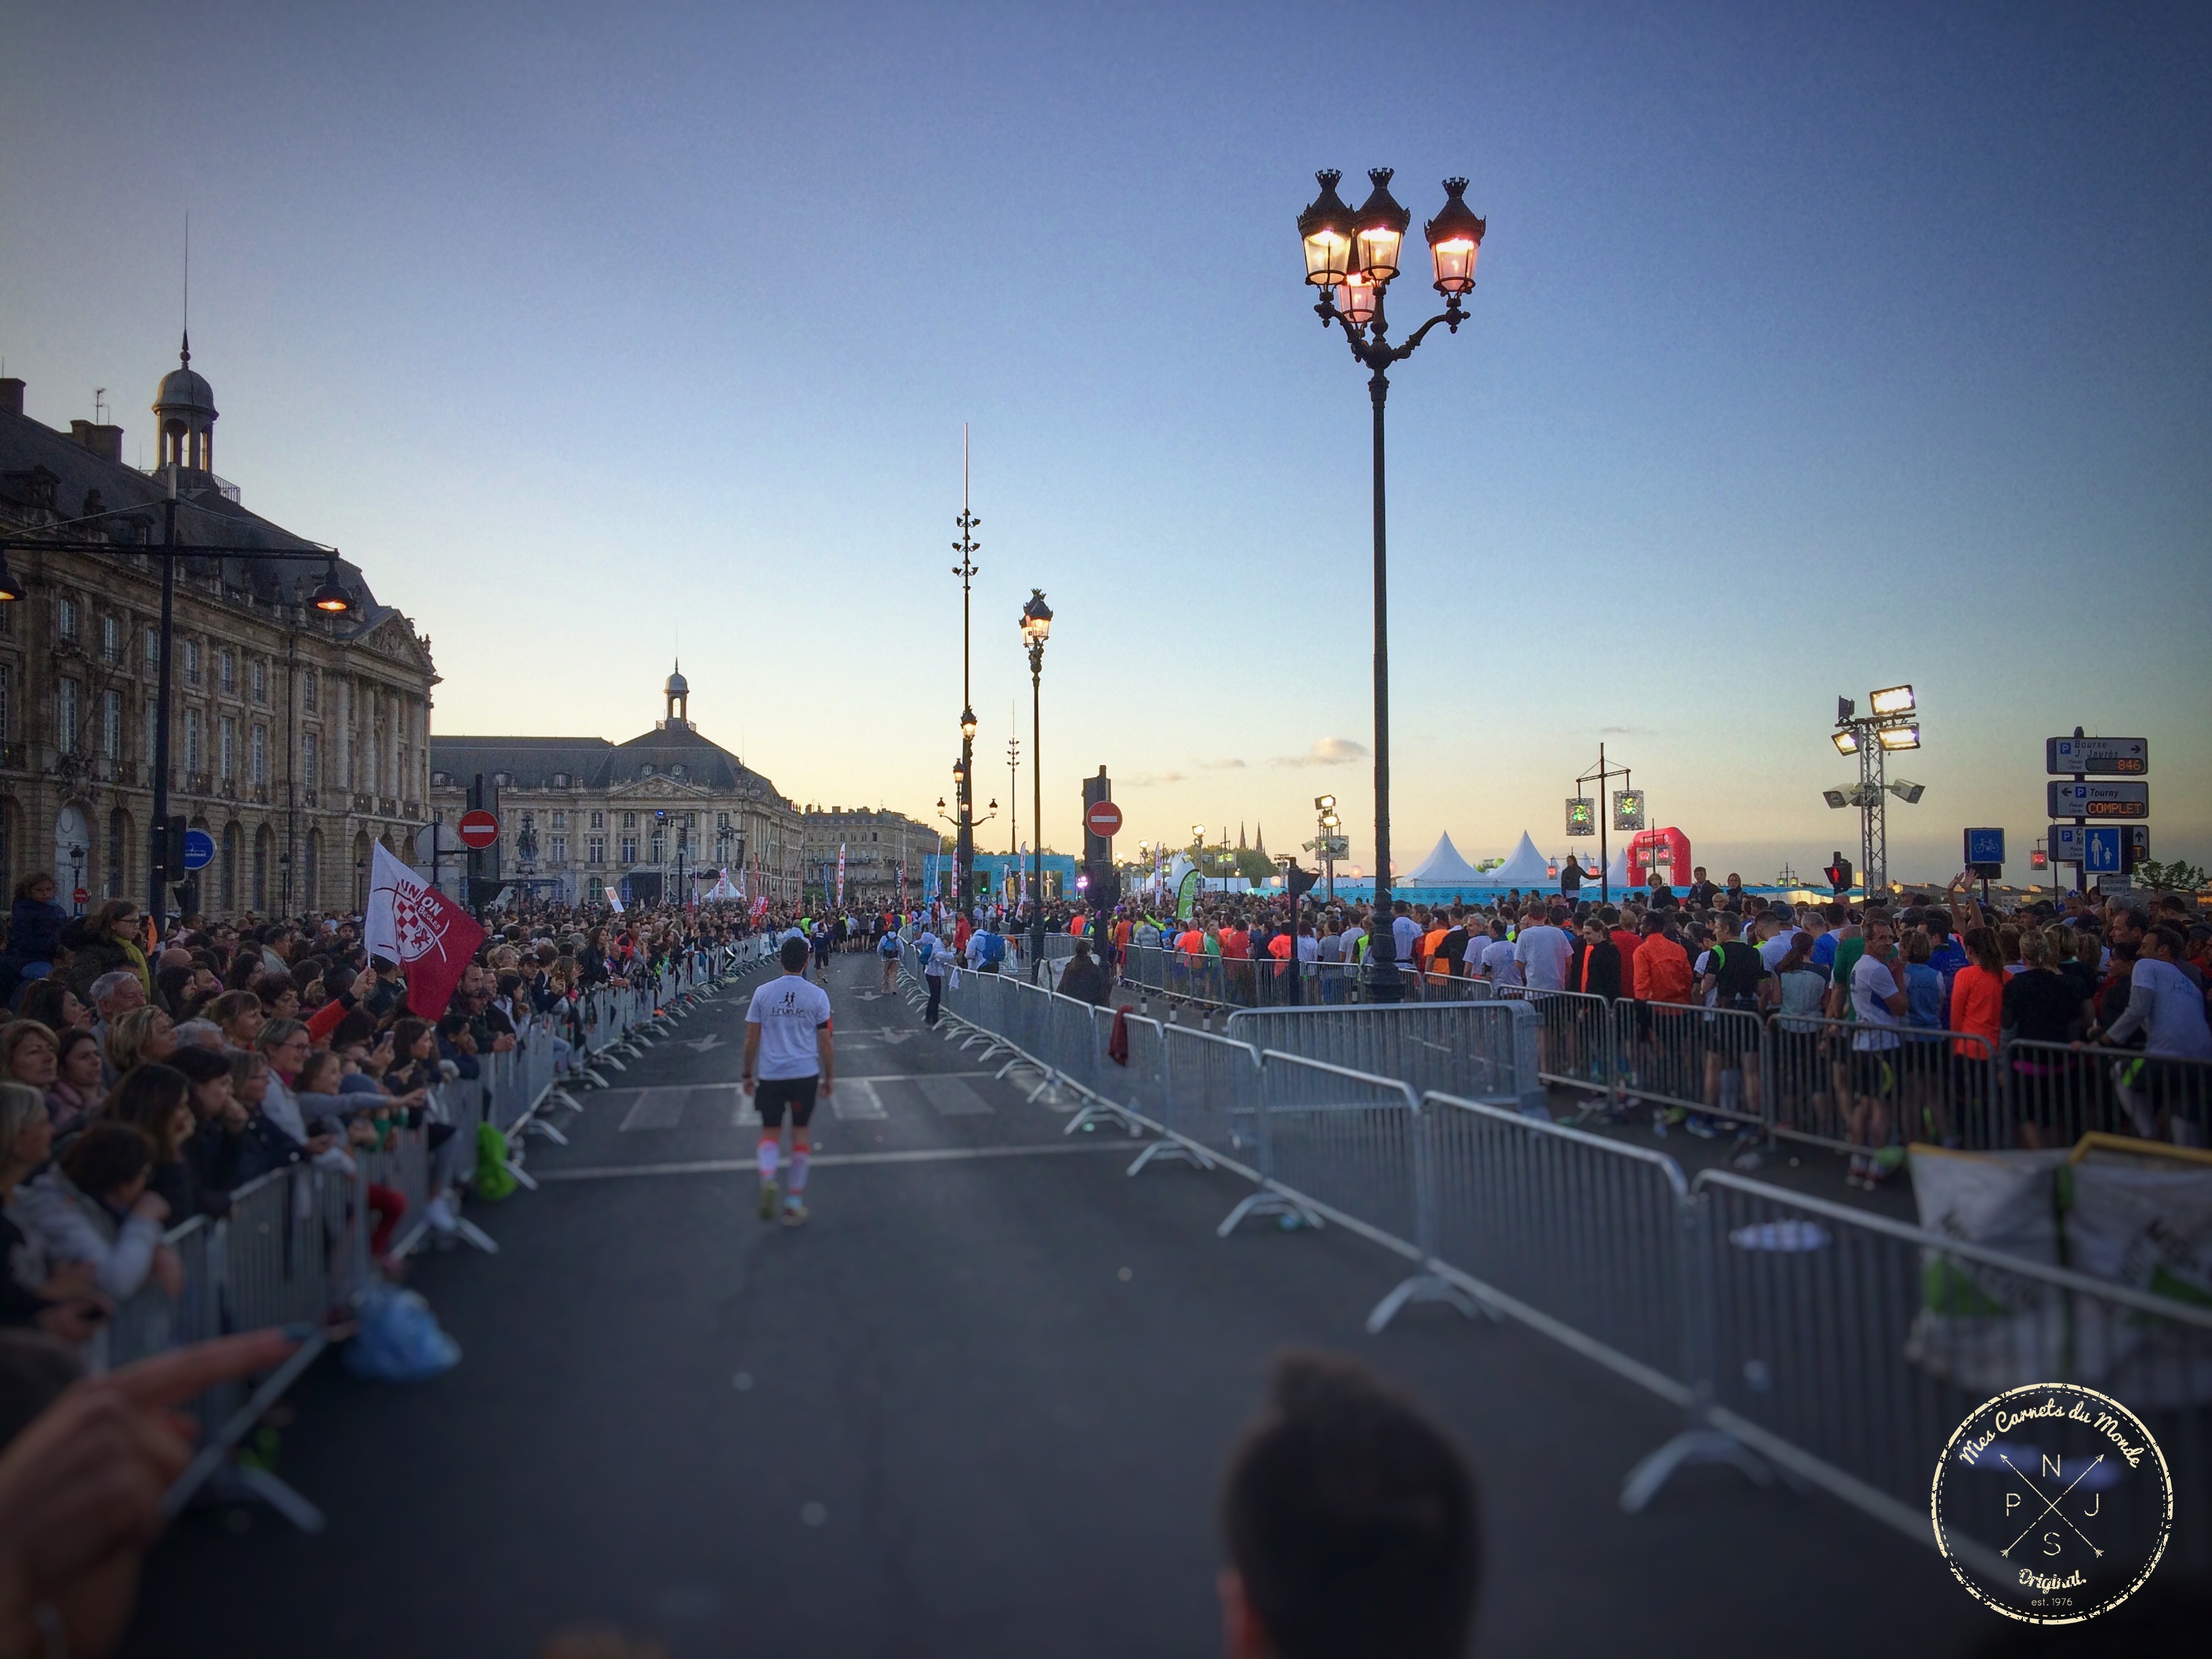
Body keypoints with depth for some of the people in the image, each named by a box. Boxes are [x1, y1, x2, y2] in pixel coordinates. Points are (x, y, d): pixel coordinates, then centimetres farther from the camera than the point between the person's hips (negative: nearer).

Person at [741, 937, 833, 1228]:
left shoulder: (763, 993, -2)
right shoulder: (817, 995, -4)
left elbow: (752, 1038, 2)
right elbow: (825, 1042, -1)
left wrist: (747, 1074, 13)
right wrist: (829, 1077, 11)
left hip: (769, 1074, 0)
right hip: (805, 1074, 0)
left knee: (770, 1131, 14)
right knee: (801, 1133, 13)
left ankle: (767, 1178, -15)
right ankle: (794, 1202, 16)